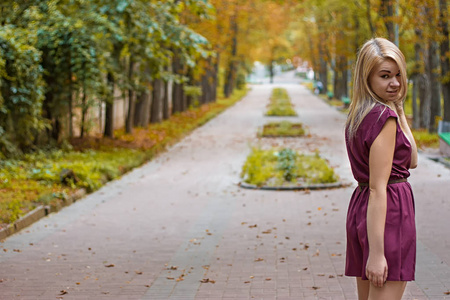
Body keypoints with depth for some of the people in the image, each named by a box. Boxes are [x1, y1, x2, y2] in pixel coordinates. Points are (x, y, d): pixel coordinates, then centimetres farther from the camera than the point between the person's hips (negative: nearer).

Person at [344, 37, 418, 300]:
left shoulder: (358, 114, 10)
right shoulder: (384, 117, -17)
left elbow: (411, 161, 15)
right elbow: (378, 189, -21)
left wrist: (399, 111, 8)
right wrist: (377, 253, -23)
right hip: (389, 212, -10)